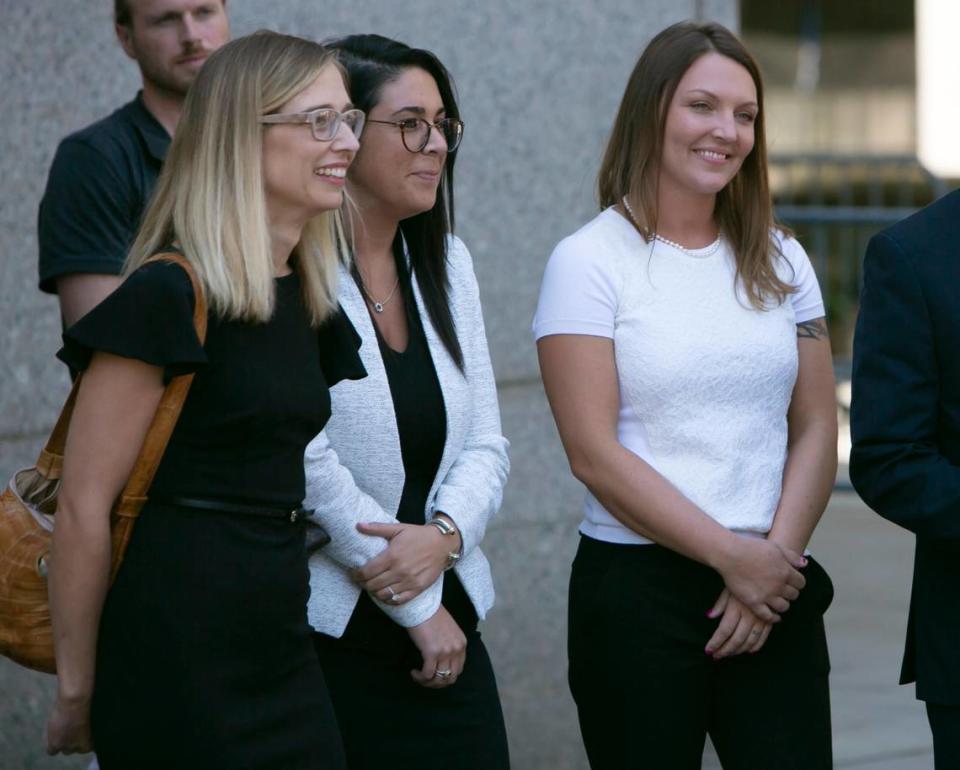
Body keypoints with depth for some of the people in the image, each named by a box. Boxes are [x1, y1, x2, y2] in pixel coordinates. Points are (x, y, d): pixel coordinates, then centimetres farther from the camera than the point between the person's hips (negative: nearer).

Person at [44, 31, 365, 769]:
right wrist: (77, 689, -10)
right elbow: (84, 506, -13)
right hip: (177, 653, -8)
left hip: (281, 645, 8)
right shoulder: (168, 296, -13)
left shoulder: (307, 301, 11)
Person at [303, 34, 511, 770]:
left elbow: (485, 443, 9)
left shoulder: (446, 262, 10)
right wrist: (416, 605, -11)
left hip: (445, 620, 6)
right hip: (324, 624, -6)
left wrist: (444, 534, -12)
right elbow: (307, 461, -17)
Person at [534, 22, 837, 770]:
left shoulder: (779, 263, 11)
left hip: (772, 589, 4)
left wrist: (777, 557, -8)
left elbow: (815, 432, 8)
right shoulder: (590, 262, -3)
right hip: (639, 588, -3)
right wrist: (733, 556, -13)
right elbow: (595, 454, -10)